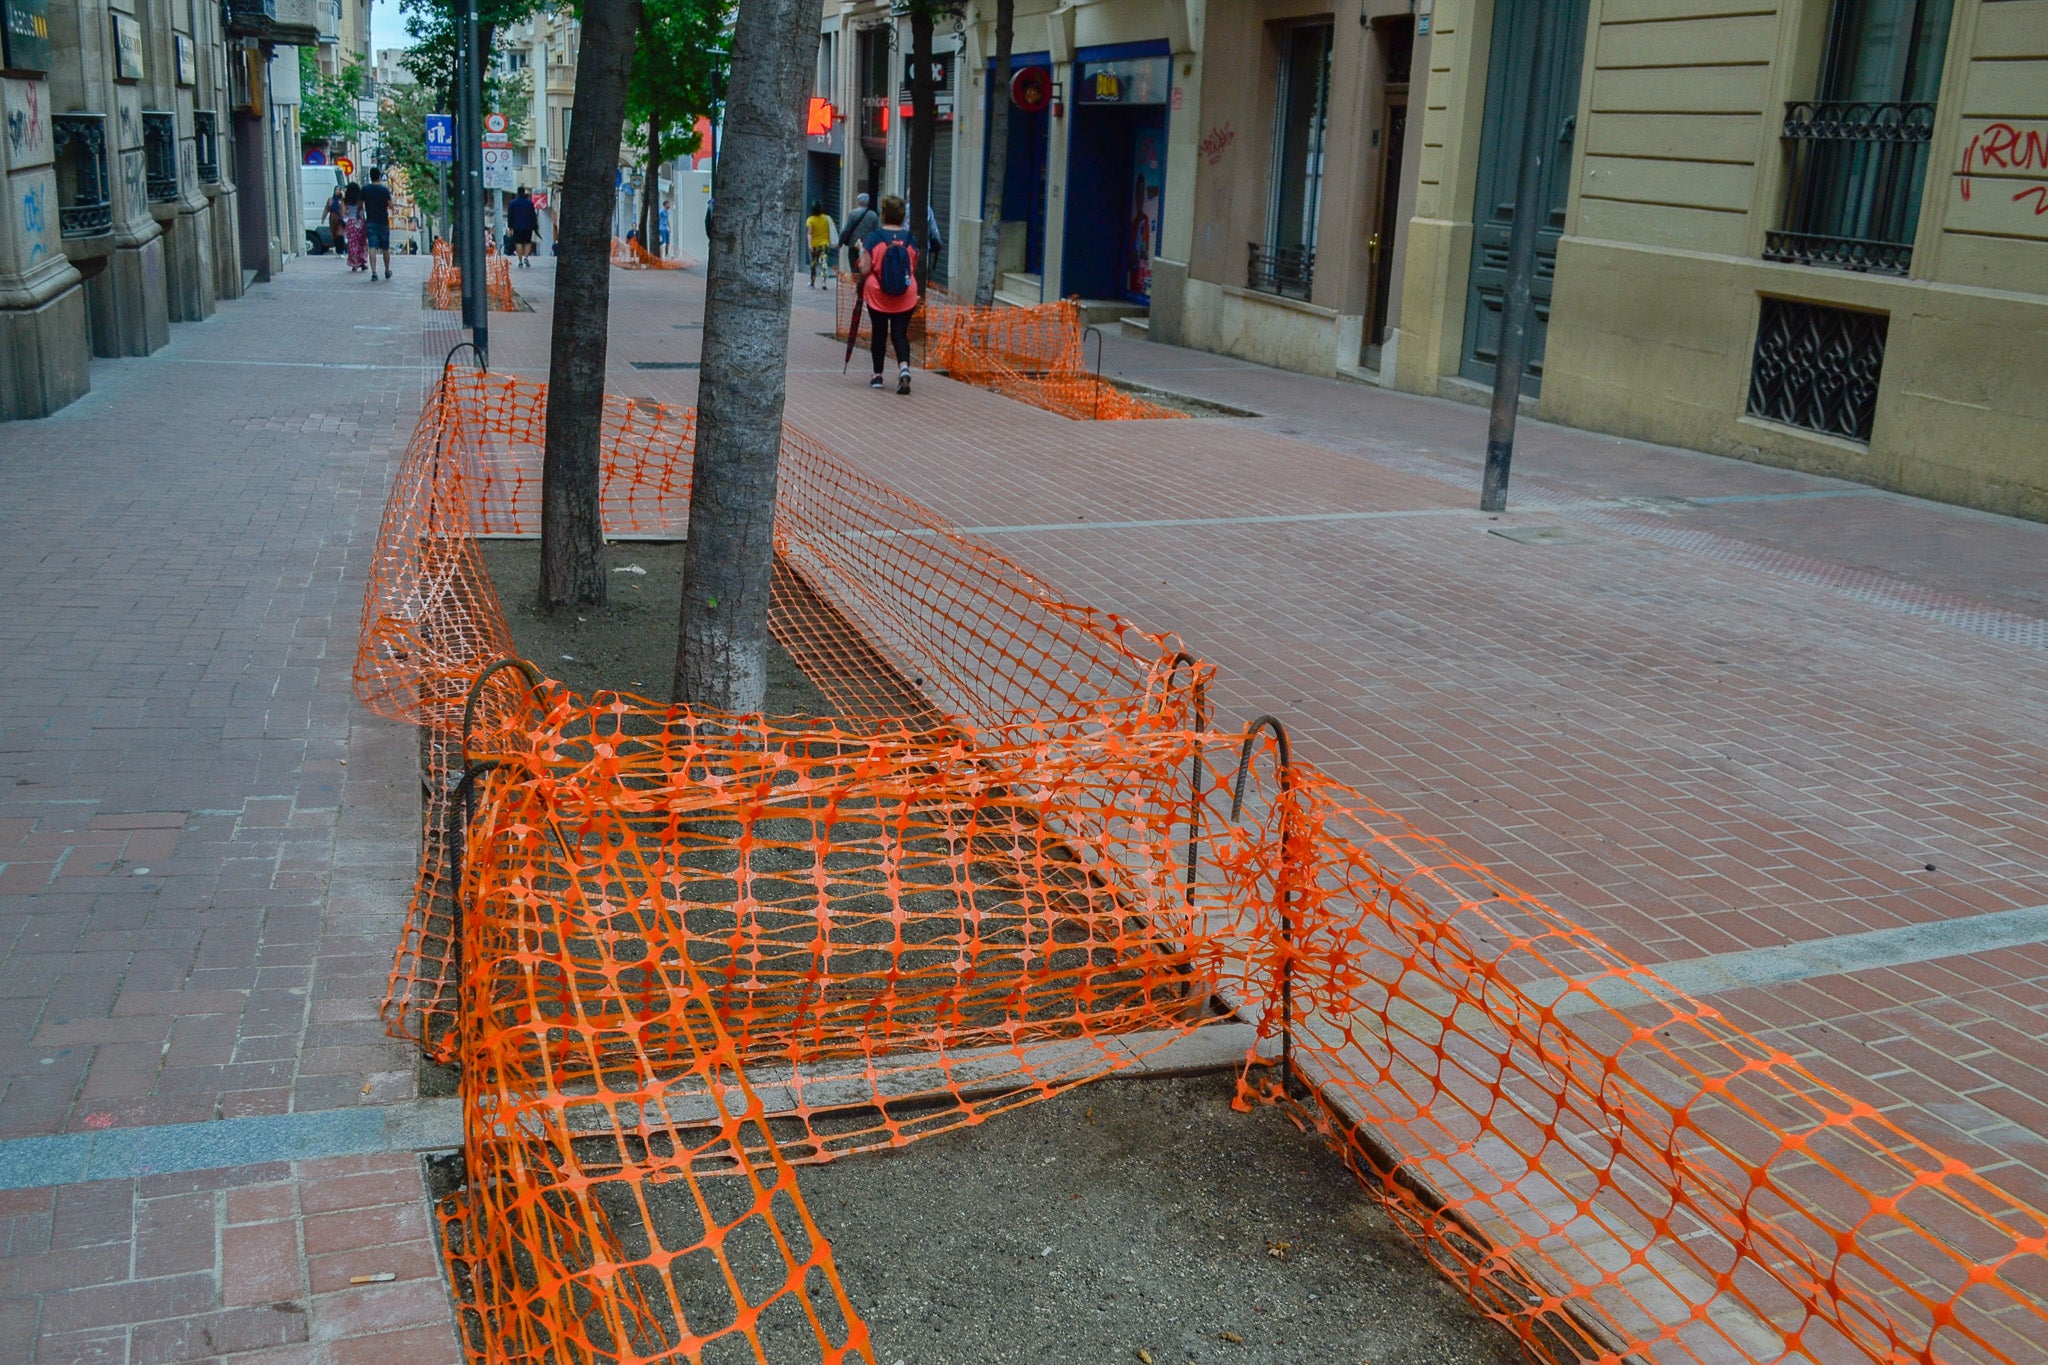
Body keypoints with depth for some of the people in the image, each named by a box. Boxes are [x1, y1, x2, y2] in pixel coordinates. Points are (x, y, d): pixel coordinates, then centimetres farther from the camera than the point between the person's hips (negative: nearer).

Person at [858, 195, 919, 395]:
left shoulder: (874, 238, -8)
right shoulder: (909, 238, 0)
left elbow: (865, 270, -10)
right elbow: (914, 269, 10)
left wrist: (861, 251, 7)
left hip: (878, 295, -1)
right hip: (906, 297, 1)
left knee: (879, 333, 12)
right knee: (900, 334, 5)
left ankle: (877, 375, 19)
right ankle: (904, 366, -21)